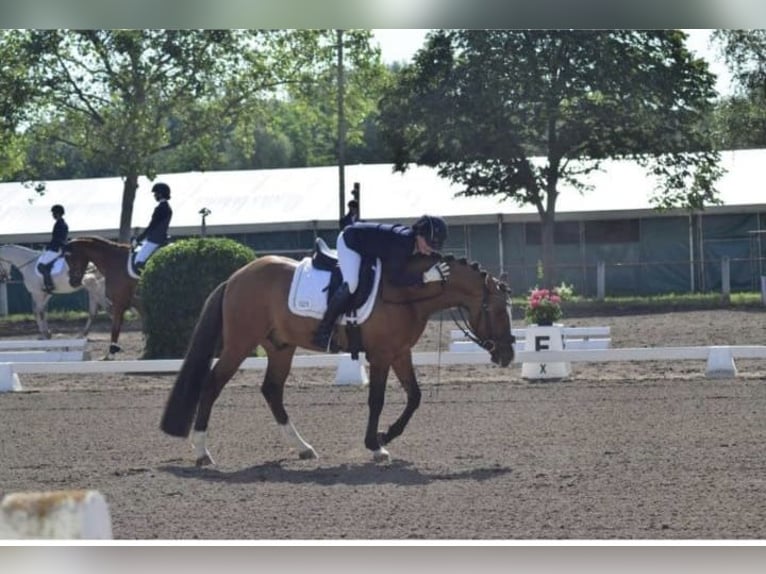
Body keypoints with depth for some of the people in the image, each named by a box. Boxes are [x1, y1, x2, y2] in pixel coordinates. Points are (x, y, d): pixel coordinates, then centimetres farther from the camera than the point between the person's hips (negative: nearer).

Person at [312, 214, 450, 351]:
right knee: (350, 284, -26)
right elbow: (396, 277, -40)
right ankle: (323, 332, -18)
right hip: (350, 241, -10)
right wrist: (425, 277, -44)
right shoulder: (402, 243, -38)